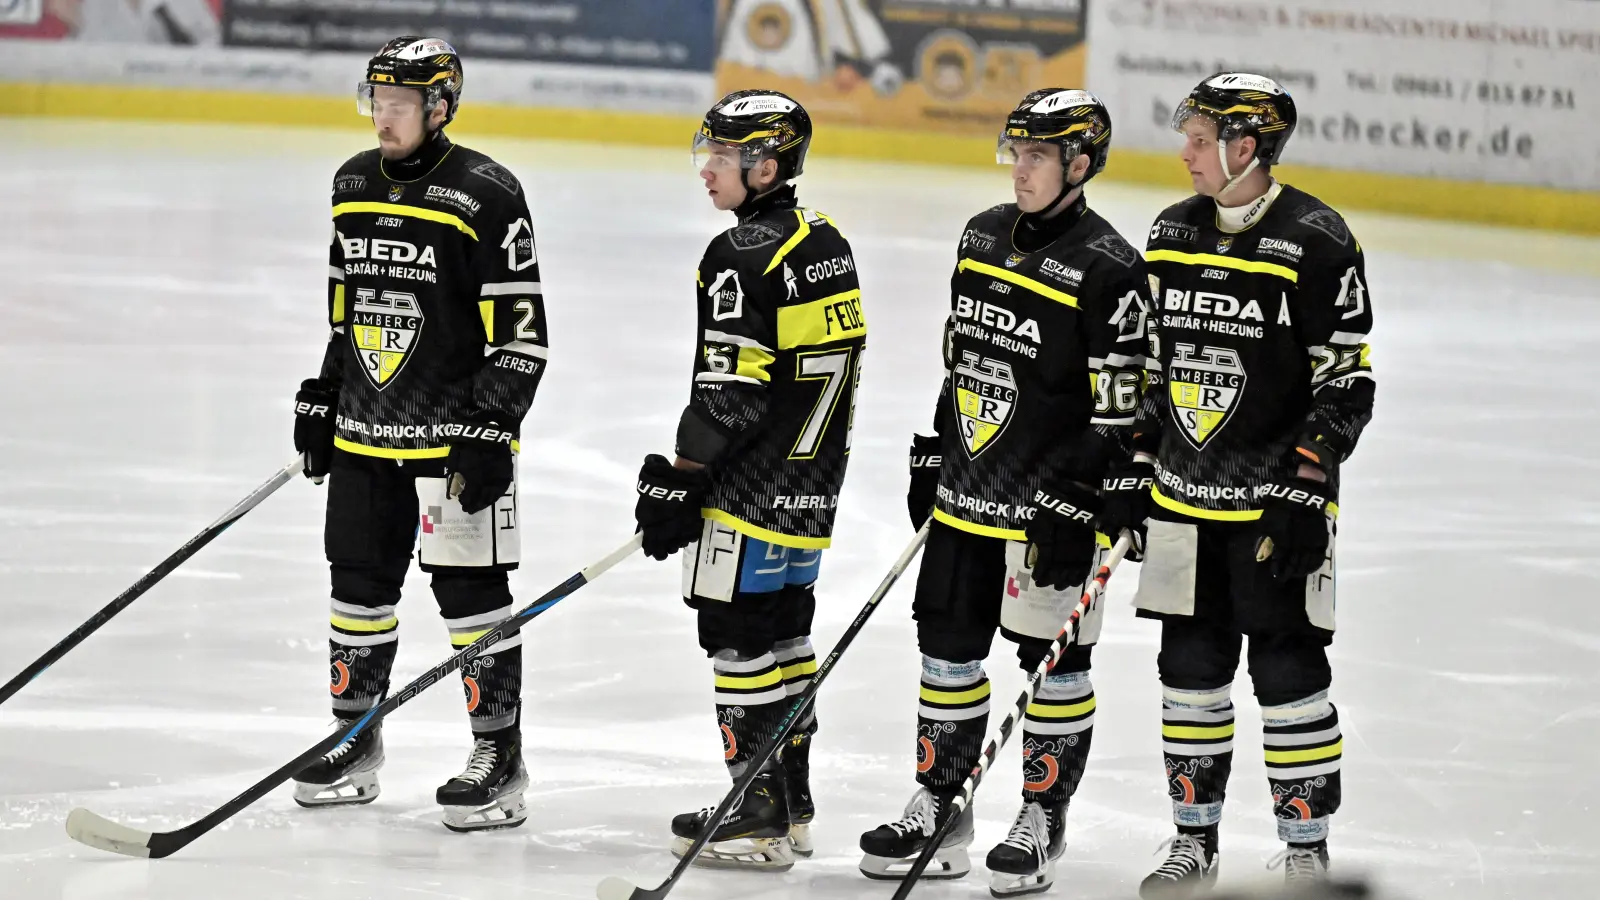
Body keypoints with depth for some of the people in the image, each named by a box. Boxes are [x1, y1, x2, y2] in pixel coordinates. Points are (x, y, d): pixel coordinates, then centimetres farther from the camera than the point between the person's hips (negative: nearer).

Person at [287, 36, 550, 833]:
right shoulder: (355, 185, 9)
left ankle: (499, 755, 3)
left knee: (470, 588, -4)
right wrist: (321, 401, 18)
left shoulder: (486, 197, -13)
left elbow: (520, 331, -13)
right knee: (359, 581, 12)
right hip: (364, 432, 7)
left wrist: (490, 431, -18)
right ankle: (356, 745, 24)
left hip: (454, 431, -7)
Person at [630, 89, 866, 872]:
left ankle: (760, 813, -3)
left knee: (737, 629, -4)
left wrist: (681, 481, -14)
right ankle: (790, 803, 22)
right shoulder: (824, 241, 11)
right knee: (784, 628, 16)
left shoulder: (743, 256, -17)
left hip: (756, 485, -10)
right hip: (811, 483, 10)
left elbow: (728, 388, -20)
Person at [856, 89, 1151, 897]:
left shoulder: (1106, 269, -15)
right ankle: (938, 809, 23)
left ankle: (1043, 819, 15)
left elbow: (1116, 409, -16)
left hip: (1051, 504, -7)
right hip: (966, 494, 7)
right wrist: (931, 456, 18)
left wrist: (1075, 504, -19)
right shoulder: (983, 238, 8)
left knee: (1053, 661, 3)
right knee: (947, 646, 12)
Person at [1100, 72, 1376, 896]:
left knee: (1288, 672, -2)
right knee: (1189, 666, 10)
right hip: (1183, 497, 6)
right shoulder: (1172, 235, 8)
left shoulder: (1317, 243, -12)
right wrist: (1131, 472, 12)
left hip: (1277, 504, -6)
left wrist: (1303, 496, -17)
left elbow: (1347, 381, -11)